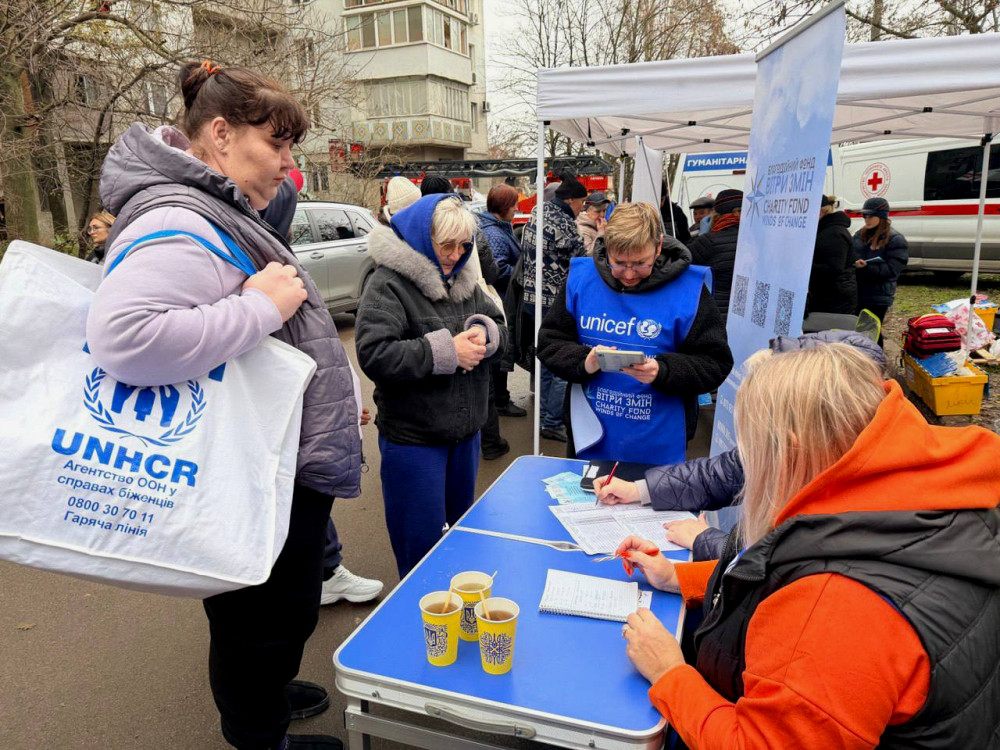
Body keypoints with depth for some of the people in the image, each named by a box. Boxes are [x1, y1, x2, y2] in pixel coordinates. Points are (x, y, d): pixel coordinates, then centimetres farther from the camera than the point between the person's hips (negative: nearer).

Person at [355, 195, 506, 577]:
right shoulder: (388, 284, -15)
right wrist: (446, 351, -24)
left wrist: (485, 334, -10)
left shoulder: (463, 279, 10)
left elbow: (500, 327, 14)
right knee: (421, 543, 3)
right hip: (413, 439, -8)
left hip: (465, 431, 8)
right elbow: (375, 355, -27)